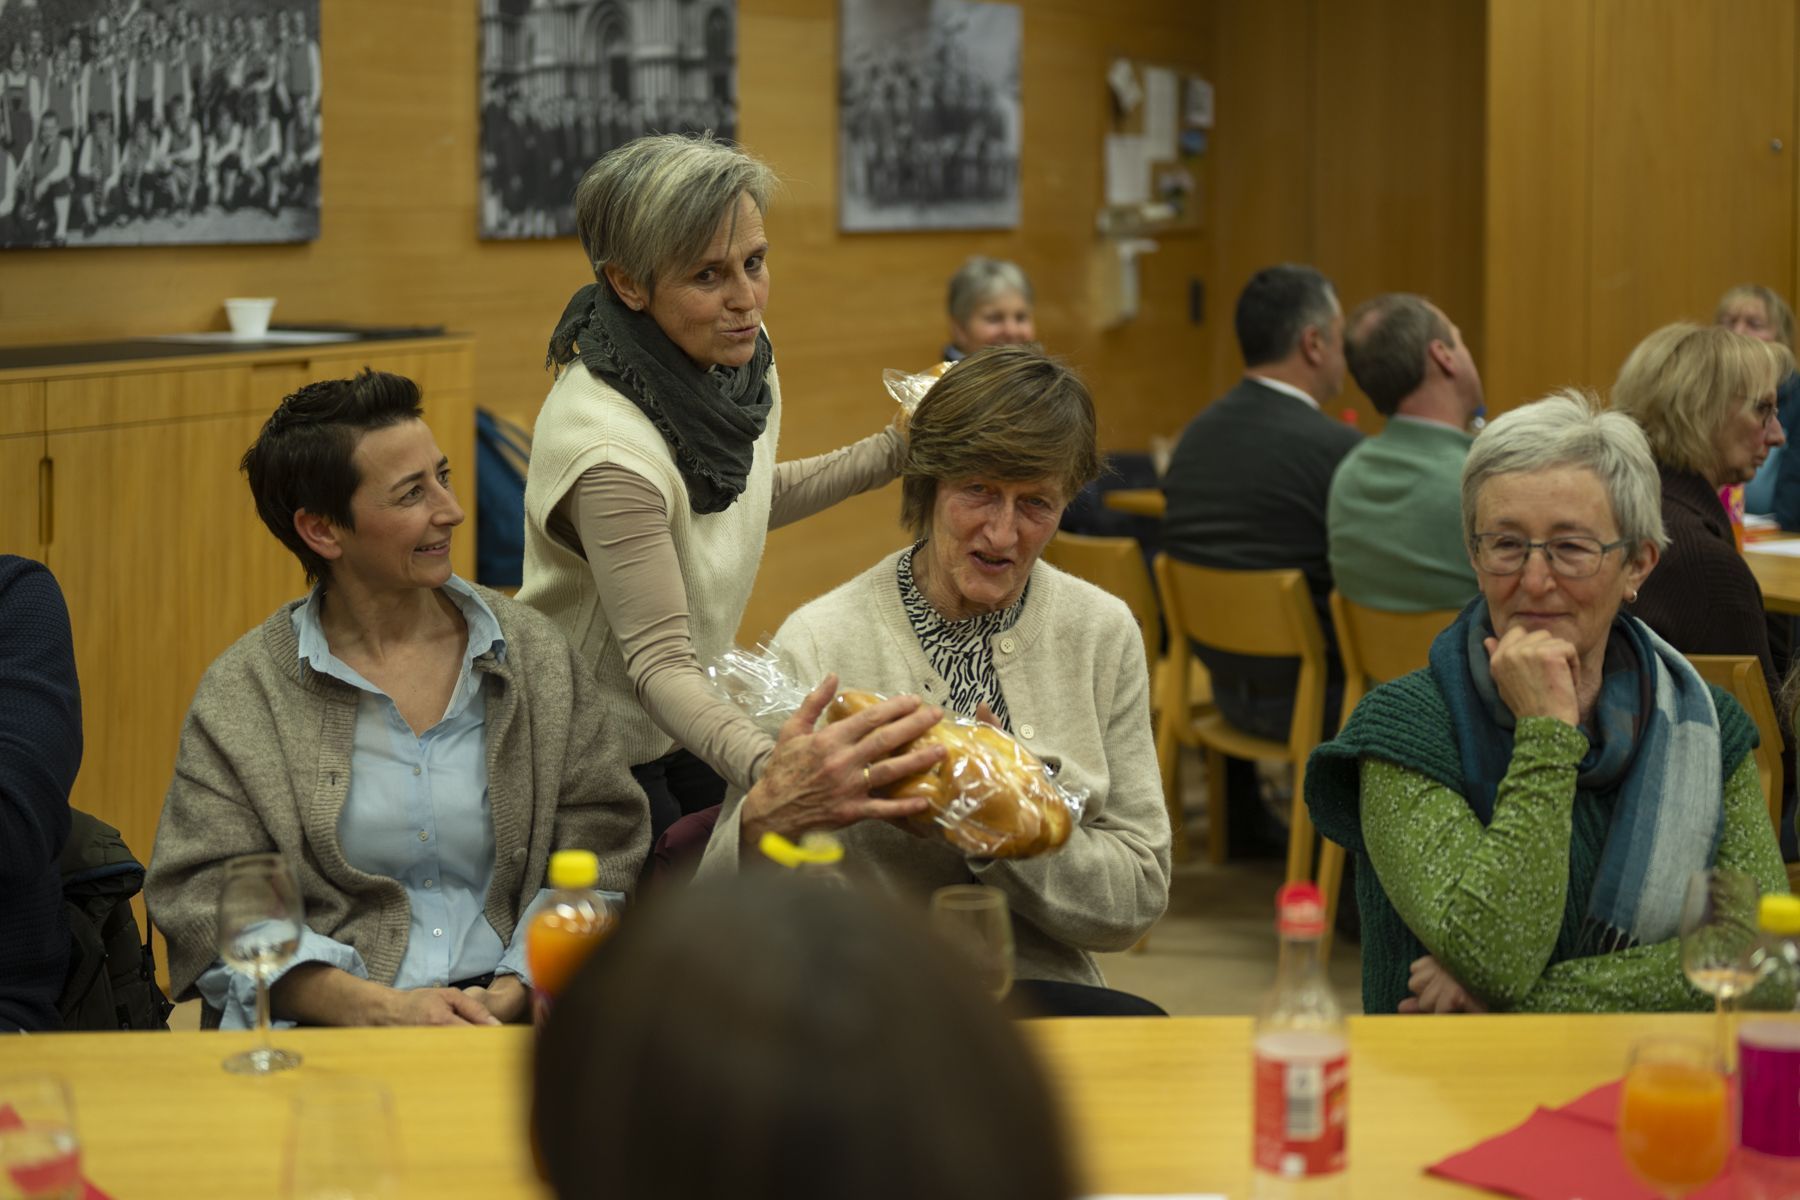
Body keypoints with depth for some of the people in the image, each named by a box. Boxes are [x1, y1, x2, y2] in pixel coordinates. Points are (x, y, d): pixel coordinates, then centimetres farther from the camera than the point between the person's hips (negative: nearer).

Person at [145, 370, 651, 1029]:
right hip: (324, 1020, -3)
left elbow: (600, 850, 8)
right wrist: (380, 1007, -16)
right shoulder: (241, 695, 4)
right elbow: (209, 901, -2)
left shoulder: (536, 655, 10)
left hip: (511, 1013, 3)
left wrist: (513, 993, -10)